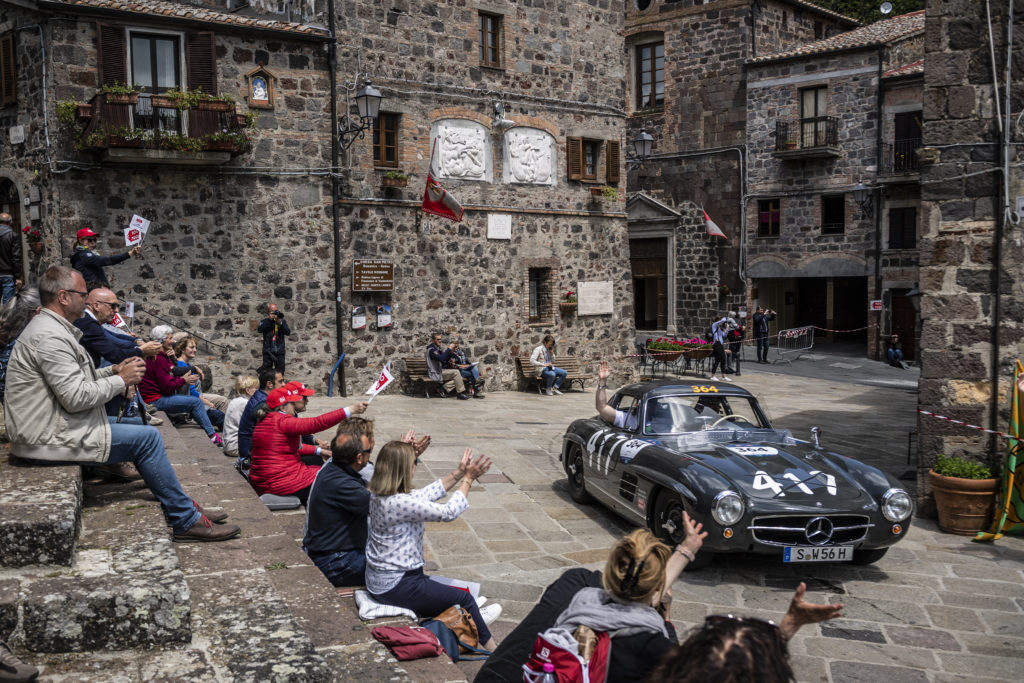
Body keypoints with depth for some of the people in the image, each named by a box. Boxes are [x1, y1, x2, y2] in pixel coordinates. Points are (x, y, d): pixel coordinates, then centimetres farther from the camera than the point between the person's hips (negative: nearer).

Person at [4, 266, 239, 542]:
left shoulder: (49, 328, 14)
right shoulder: (50, 337, -21)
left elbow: (71, 381, 17)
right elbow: (75, 397, -25)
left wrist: (113, 371, 4)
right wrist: (121, 380, -13)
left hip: (54, 424, 11)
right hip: (50, 439, -11)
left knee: (139, 425, 14)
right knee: (146, 437, -12)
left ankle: (181, 506, 16)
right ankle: (185, 520, -3)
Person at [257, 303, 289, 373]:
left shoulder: (282, 321, 7)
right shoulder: (264, 321, 4)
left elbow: (288, 332, -6)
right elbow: (259, 330, -15)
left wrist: (280, 323, -20)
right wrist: (269, 320, -21)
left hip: (280, 352, 1)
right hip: (268, 351, -1)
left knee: (280, 374, 4)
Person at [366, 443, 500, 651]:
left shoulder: (379, 494, -2)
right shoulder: (400, 503, -29)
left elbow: (425, 493, 9)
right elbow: (449, 512, -21)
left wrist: (458, 473, 8)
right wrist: (468, 479, -9)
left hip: (377, 581, 9)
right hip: (395, 587, -9)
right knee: (464, 599, 7)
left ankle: (473, 619, 43)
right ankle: (492, 650, 21)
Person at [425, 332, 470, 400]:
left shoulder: (438, 349, 17)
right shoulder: (431, 349, -13)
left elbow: (445, 360, 17)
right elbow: (441, 358, -29)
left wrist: (451, 352, 1)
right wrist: (449, 349, -23)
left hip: (441, 371, 9)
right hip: (436, 373, -9)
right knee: (456, 372, -23)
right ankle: (461, 393, -18)